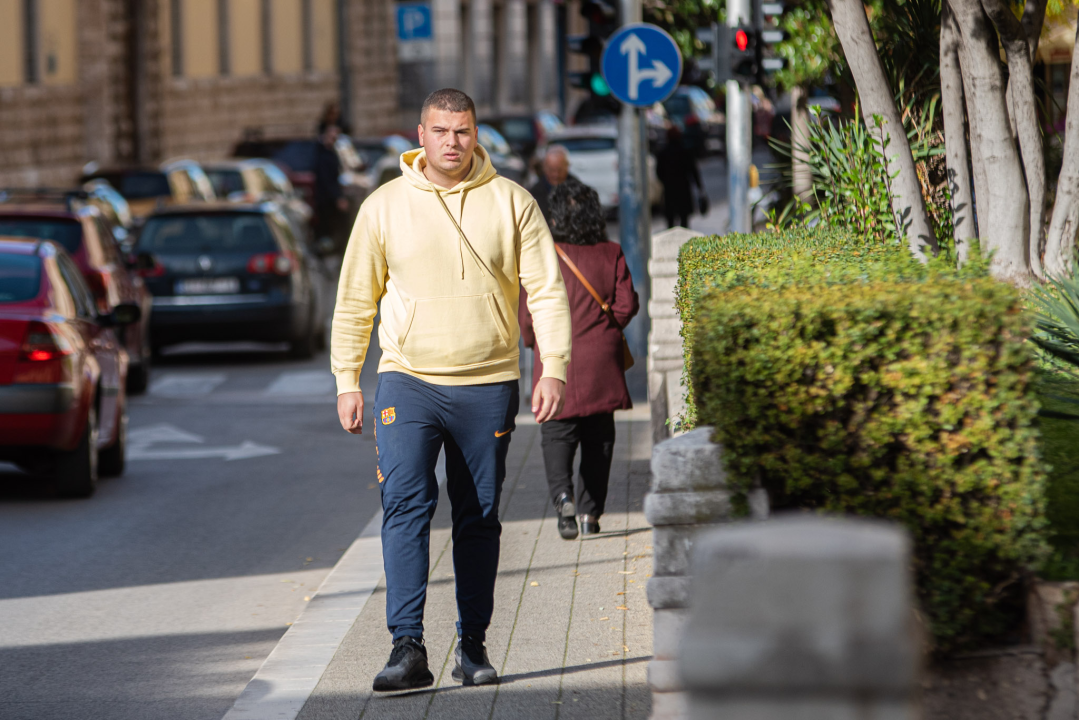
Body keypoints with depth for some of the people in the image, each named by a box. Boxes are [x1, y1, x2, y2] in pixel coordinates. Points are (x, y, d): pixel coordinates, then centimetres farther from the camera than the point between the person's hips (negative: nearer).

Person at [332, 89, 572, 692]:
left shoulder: (511, 202, 2)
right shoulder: (385, 206, 4)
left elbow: (547, 289, 1)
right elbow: (355, 299, 9)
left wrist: (554, 368, -9)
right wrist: (347, 381, 5)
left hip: (488, 384, 1)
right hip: (408, 380, -1)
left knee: (480, 518, 6)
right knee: (405, 505, -14)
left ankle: (473, 645, 16)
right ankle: (409, 648, -18)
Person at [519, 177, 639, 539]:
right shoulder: (611, 255, -2)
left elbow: (529, 312, -5)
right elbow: (627, 305, -1)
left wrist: (533, 341, 15)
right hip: (601, 365, 2)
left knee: (557, 436, 2)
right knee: (598, 440, 11)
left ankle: (562, 494, -22)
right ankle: (590, 512, 11)